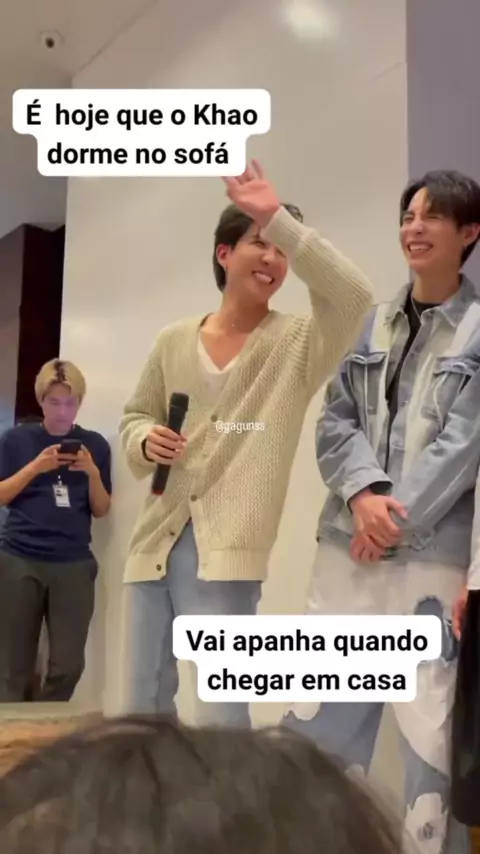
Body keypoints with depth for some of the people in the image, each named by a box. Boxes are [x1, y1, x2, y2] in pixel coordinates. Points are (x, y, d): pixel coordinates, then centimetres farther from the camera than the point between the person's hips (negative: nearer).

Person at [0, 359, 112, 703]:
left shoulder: (95, 444, 7)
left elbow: (101, 511, 7)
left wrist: (92, 473, -11)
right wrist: (36, 467, -12)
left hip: (74, 564, 1)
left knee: (69, 665, -1)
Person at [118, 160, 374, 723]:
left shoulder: (299, 344, -2)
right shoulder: (174, 341, 8)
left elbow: (353, 296, -22)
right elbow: (133, 417, 18)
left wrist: (279, 218, -24)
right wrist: (146, 440, -5)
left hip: (225, 551, -4)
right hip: (154, 542, 5)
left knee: (221, 713, -2)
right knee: (139, 705, 16)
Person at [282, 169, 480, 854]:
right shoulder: (373, 323, 11)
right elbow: (335, 420, 6)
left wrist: (395, 519, -10)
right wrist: (364, 492, -11)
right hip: (349, 543, 4)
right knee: (319, 713, 10)